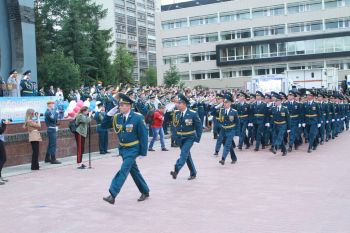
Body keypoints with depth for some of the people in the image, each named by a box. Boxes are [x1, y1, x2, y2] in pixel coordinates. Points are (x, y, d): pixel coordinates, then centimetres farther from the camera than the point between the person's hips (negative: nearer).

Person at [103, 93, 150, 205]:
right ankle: (145, 192, 32)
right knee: (134, 170, 16)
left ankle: (112, 195, -14)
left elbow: (143, 135, -12)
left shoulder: (138, 118, -15)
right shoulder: (117, 117, 0)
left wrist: (143, 152, -12)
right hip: (122, 148, 6)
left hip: (132, 149, -6)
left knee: (124, 170, -14)